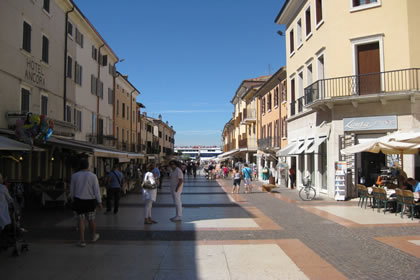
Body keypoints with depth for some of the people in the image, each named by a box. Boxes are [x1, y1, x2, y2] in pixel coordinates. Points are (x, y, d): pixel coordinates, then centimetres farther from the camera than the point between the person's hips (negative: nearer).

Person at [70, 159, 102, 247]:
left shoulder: (74, 176, -6)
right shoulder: (93, 176, -13)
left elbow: (72, 190, 3)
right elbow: (96, 190, -12)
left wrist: (73, 200, 18)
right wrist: (99, 202, -4)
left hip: (79, 201, 1)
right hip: (90, 201, -1)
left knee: (81, 220, 6)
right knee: (91, 219, 15)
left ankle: (82, 241, 2)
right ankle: (94, 236, 33)